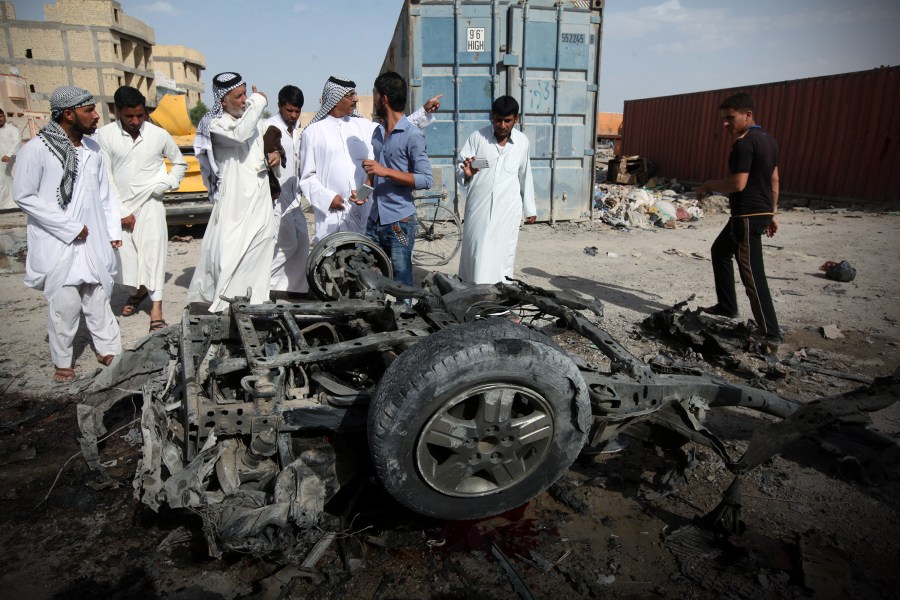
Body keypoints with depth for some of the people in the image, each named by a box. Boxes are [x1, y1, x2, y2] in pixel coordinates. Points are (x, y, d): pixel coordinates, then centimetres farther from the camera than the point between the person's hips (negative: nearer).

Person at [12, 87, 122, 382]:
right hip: (58, 243, -5)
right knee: (64, 304, 2)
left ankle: (109, 350, 24)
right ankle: (63, 363, 19)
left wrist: (113, 229, 8)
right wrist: (69, 227, -13)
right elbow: (24, 196, -11)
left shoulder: (91, 148, 5)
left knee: (98, 297, 12)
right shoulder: (37, 149, -12)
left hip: (93, 239, 5)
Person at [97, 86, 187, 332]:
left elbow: (180, 163, 13)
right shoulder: (104, 135, -6)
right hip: (121, 206, 1)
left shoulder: (159, 134, -3)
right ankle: (137, 291, 36)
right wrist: (121, 211, -7)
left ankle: (156, 307, -7)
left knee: (153, 252, -9)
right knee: (125, 255, 8)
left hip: (150, 203, -1)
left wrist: (167, 184, -2)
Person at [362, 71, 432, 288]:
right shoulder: (377, 132, 15)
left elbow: (426, 180, -17)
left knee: (403, 283, 1)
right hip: (375, 219, 7)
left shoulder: (412, 135, -10)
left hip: (400, 222, -7)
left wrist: (386, 171, -20)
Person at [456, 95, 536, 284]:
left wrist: (530, 209, 19)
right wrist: (466, 173, -22)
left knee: (504, 255, 5)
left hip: (508, 210, 2)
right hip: (479, 207, -2)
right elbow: (460, 170, 2)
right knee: (476, 254, -1)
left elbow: (525, 176, 16)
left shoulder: (522, 141, 6)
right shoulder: (477, 137, -2)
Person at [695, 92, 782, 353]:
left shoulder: (744, 143, -17)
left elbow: (738, 183, -23)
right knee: (720, 250, 25)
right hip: (762, 212, 10)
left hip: (747, 216, -10)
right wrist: (771, 213, 22)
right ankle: (726, 306, 32)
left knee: (752, 274, -8)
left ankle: (770, 334, -5)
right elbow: (774, 180, 17)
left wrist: (707, 185, -7)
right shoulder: (767, 139, 13)